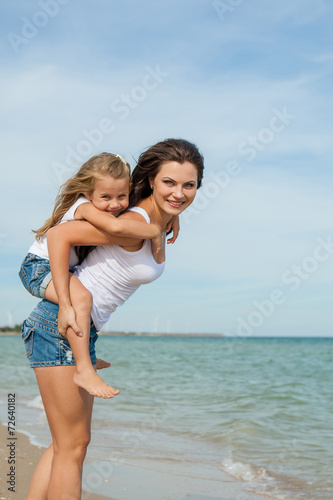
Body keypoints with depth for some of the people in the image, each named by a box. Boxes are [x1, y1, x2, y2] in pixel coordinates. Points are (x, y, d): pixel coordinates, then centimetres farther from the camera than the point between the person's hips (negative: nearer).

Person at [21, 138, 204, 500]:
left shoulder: (161, 221, 8)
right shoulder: (134, 223, -20)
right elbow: (58, 234, -21)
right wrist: (65, 306, -23)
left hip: (83, 331, 9)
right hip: (59, 325, -9)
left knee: (66, 443, 15)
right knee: (73, 444, -3)